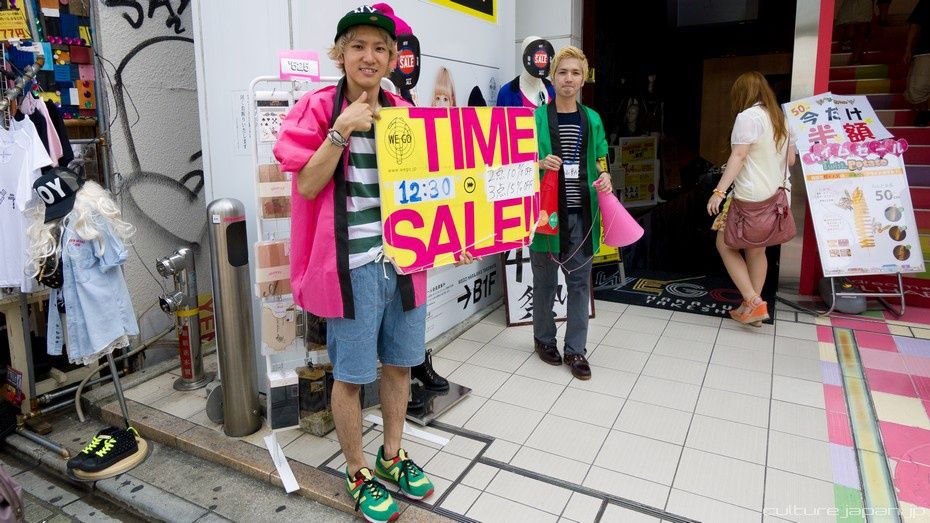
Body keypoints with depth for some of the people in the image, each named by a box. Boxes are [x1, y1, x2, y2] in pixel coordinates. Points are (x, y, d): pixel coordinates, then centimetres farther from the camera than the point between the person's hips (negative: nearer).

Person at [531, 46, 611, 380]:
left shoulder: (592, 119, 10)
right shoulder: (536, 118, -2)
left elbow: (600, 161, 14)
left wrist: (605, 177, -7)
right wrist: (540, 164, -19)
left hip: (582, 213, 3)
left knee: (579, 282, 7)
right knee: (545, 281, 9)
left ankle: (575, 349, 19)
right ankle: (544, 338, 30)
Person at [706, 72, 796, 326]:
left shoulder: (748, 116, -11)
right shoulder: (780, 118, 14)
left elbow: (738, 156, -19)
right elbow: (791, 159, 17)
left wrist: (719, 191, -20)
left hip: (750, 196, -8)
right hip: (774, 194, 8)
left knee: (725, 244, 3)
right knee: (757, 250, 14)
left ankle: (753, 302, -3)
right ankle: (754, 306, 20)